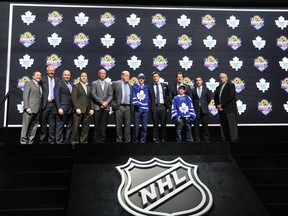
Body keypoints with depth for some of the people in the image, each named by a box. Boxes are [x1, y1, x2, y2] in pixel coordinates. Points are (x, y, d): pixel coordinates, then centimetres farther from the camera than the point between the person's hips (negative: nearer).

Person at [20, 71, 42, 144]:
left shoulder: (40, 86, 21)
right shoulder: (29, 83, 2)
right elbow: (25, 96, -7)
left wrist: (40, 109, 6)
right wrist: (27, 107, -17)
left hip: (37, 110, 7)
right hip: (30, 109, -7)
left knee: (34, 127, 6)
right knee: (26, 126, -3)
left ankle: (30, 142, 11)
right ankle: (23, 141, 2)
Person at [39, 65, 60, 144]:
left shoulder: (57, 80, 9)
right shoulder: (43, 80, 2)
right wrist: (47, 99, -7)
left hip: (54, 104, 2)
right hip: (45, 104, -2)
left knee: (52, 123, 6)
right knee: (43, 123, 3)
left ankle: (51, 140, 12)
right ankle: (42, 140, 10)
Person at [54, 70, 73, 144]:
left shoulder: (71, 85, 17)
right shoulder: (59, 84, -3)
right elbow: (57, 97, -10)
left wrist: (73, 108, 9)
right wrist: (59, 108, -18)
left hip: (70, 109, 7)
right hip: (62, 109, -7)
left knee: (69, 127, 10)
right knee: (60, 127, -2)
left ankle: (67, 141, 17)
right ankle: (59, 142, 2)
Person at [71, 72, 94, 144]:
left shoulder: (89, 87, 20)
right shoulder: (75, 86, 3)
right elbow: (74, 98, -6)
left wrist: (91, 108, 7)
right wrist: (77, 108, -15)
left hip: (87, 110, 5)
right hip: (78, 110, -5)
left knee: (85, 127, 4)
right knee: (76, 126, -5)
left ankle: (84, 141, 10)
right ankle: (74, 141, 2)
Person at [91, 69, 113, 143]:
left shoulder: (109, 84, 16)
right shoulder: (94, 83, 7)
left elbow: (111, 95, 9)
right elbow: (93, 95, -3)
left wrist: (106, 102, -9)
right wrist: (101, 102, -11)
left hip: (106, 107, 3)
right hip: (97, 107, -2)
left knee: (104, 125, 1)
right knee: (97, 125, -2)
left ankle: (102, 139, 5)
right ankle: (96, 140, 3)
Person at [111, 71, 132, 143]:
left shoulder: (130, 86, 17)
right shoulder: (116, 83, 3)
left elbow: (131, 97, 18)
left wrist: (131, 107, 9)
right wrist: (113, 104, -4)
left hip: (128, 107, 4)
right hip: (119, 107, -4)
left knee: (127, 125, 3)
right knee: (119, 125, 0)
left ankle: (127, 141, 9)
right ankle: (119, 140, 7)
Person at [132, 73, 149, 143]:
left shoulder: (146, 87, 14)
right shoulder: (134, 86, 8)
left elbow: (147, 97, 8)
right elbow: (133, 96, 1)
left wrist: (142, 104, -5)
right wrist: (136, 103, -12)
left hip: (145, 108, 2)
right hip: (137, 109, -2)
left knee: (144, 126, 0)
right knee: (136, 125, -3)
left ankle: (143, 140, 7)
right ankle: (136, 140, 6)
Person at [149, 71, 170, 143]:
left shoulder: (164, 85, 9)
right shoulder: (150, 87, 3)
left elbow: (168, 95, 12)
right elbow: (149, 98, 2)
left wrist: (168, 105, 5)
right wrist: (151, 107, -7)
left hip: (163, 106, 1)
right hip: (154, 107, -1)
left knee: (163, 124, 5)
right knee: (155, 124, 3)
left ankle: (164, 139, 14)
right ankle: (156, 139, 11)